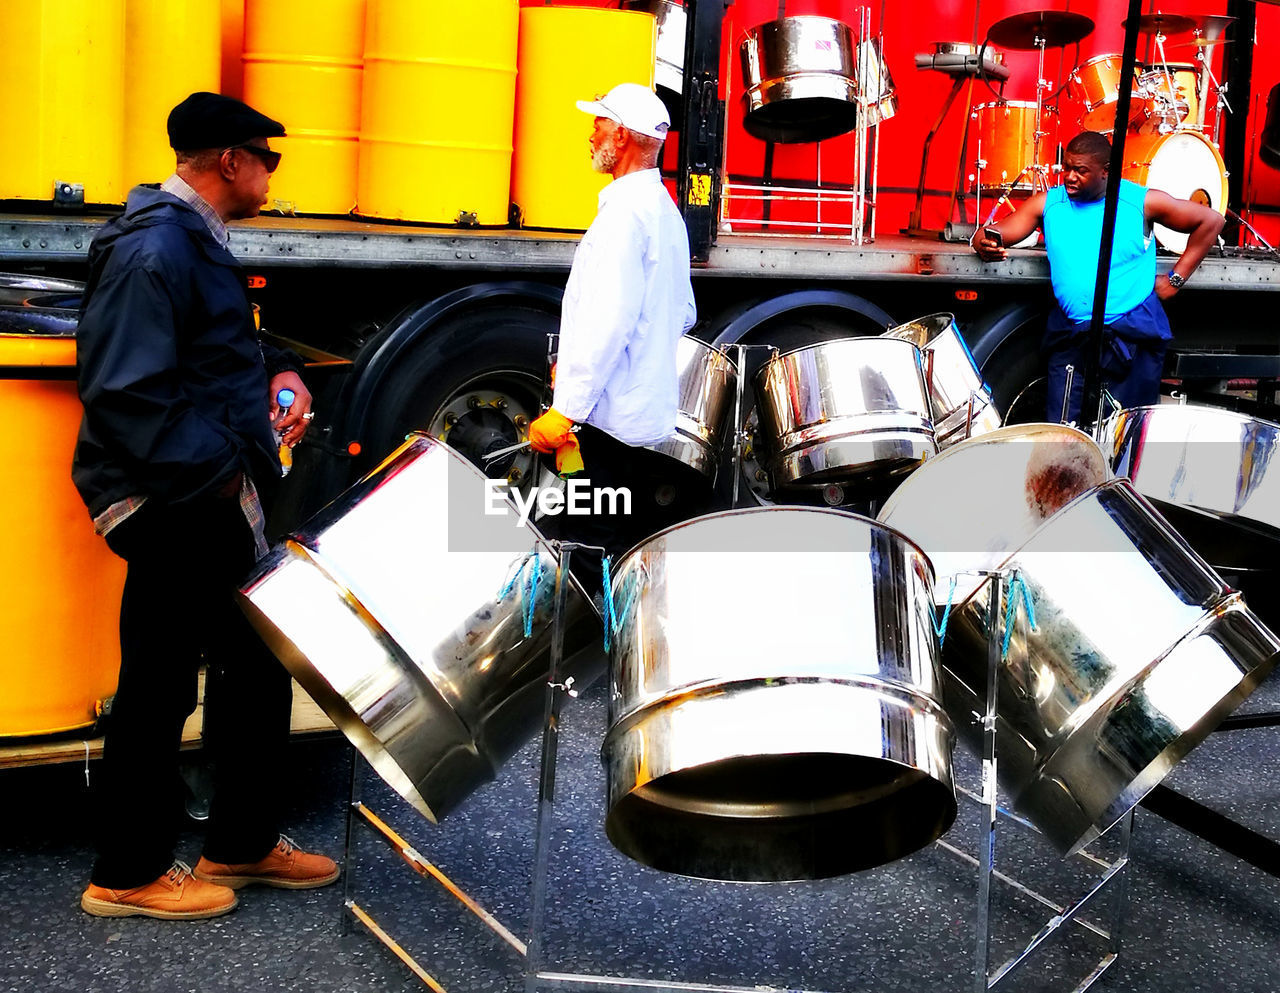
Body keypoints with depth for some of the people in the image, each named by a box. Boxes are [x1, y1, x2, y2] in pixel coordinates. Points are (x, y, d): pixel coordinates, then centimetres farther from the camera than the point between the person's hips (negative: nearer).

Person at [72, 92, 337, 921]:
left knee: (256, 666, 16)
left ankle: (244, 842, 30)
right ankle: (129, 874, 15)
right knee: (160, 688, 1)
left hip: (218, 505, 10)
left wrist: (279, 372, 11)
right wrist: (220, 474, -21)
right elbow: (125, 394, -25)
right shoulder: (153, 252, -18)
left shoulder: (199, 241, 14)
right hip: (173, 510, -10)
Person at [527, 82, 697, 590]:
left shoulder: (624, 211, -14)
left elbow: (609, 320, -23)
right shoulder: (666, 211, 16)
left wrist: (565, 410, -22)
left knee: (594, 554, -7)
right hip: (653, 415, 10)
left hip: (610, 420, -10)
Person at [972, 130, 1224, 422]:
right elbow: (998, 233, 0)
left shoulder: (1141, 201, -2)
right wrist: (985, 242, -25)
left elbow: (1211, 221, 7)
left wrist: (1175, 279, 3)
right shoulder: (1047, 203, 5)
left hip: (1134, 335, -2)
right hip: (1070, 335, 2)